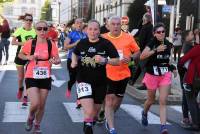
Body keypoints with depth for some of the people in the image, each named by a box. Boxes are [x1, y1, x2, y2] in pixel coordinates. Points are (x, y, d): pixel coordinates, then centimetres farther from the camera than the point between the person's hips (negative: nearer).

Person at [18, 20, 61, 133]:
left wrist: (55, 61, -27)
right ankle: (30, 118, 19)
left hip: (45, 78, 2)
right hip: (31, 77, -2)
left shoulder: (51, 44, -6)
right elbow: (20, 55, 7)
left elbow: (58, 59, -4)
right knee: (35, 103, -15)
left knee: (42, 105, 9)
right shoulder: (30, 43, -7)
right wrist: (28, 57, -14)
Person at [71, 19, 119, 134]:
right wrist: (74, 62, 3)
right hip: (84, 81, -1)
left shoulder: (106, 44, -7)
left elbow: (117, 61, -7)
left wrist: (105, 60, -24)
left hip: (100, 82, 1)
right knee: (89, 112, -20)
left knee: (96, 111, 18)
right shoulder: (82, 43, 0)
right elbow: (75, 53, 22)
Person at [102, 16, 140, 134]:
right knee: (109, 100, -9)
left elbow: (137, 52, 5)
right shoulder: (103, 39, -5)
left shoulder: (128, 38, -4)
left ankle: (109, 118, 45)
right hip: (107, 74, -2)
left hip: (123, 74, 3)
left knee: (118, 100, 16)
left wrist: (130, 58, -13)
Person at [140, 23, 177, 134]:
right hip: (152, 75, -2)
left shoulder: (168, 44, 1)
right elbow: (142, 56, -29)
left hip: (165, 75, 2)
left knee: (163, 102, -8)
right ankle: (144, 113, 49)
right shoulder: (151, 44, -13)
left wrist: (172, 68, 9)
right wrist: (156, 50, -34)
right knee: (151, 100, 16)